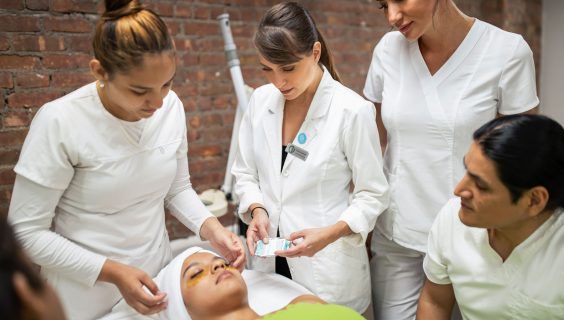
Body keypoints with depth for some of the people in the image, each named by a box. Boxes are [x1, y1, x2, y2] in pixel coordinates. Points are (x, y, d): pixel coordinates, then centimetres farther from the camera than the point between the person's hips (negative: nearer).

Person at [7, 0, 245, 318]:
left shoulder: (171, 106, -9)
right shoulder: (60, 123, -21)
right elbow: (26, 232, -15)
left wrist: (211, 228, -13)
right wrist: (112, 272, -21)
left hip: (157, 277, 4)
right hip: (87, 294, -4)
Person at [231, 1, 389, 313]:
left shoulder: (352, 111, -15)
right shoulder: (260, 100, -1)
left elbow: (372, 195, -9)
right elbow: (245, 173, 7)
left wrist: (331, 233, -23)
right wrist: (257, 210, -12)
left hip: (328, 268, -4)